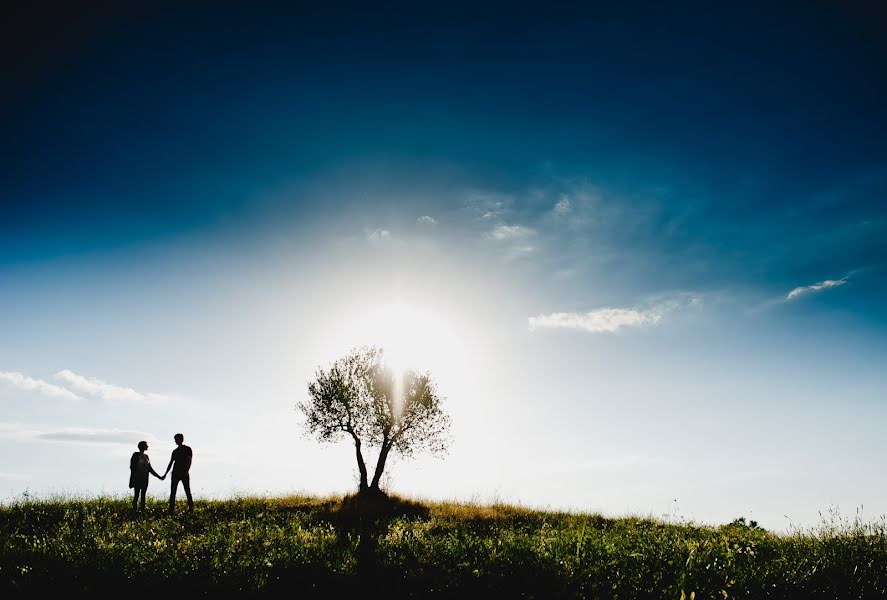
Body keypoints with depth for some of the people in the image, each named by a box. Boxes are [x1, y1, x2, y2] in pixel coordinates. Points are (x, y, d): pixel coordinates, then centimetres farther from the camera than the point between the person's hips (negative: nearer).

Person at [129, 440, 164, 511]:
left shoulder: (146, 456, 14)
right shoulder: (135, 455, -4)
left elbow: (149, 468, 17)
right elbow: (132, 467, -9)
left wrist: (159, 476, 15)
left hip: (145, 479, 6)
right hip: (137, 479, -6)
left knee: (143, 495, 5)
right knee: (136, 495, -6)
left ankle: (142, 509, 6)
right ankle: (134, 509, -2)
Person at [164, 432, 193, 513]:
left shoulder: (187, 449, 1)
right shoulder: (175, 451, 15)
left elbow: (189, 461, -6)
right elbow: (170, 463, 17)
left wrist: (186, 471, -19)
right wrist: (165, 474, 9)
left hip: (184, 474, -4)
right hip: (175, 473, 4)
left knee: (187, 491, -3)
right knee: (172, 491, -1)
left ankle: (191, 507, 1)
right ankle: (171, 509, 1)